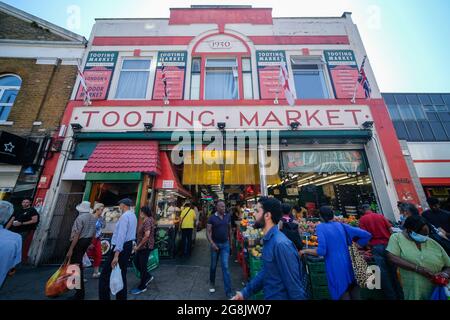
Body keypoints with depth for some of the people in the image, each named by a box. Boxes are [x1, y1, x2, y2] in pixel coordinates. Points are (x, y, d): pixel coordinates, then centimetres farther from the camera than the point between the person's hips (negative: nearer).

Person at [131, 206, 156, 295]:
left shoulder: (147, 221, -22)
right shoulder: (145, 221, 10)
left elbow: (147, 235, -29)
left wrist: (138, 246, -20)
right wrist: (138, 246, 19)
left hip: (145, 247, -10)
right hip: (142, 247, 10)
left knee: (142, 265, 5)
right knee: (136, 262, 19)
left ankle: (142, 287, 23)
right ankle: (148, 277, 35)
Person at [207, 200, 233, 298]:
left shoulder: (228, 216, -4)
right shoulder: (212, 218, -12)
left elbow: (229, 229, 7)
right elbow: (208, 232, -12)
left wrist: (230, 243, 10)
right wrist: (212, 243, -23)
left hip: (225, 244, 1)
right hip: (215, 244, -1)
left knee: (225, 267, 1)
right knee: (213, 266, 17)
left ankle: (228, 291, 13)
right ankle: (212, 283, 43)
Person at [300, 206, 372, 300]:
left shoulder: (321, 227, -9)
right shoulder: (341, 225, 6)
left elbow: (321, 251, -18)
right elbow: (367, 235, 6)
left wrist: (305, 251, -4)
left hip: (336, 267, -5)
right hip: (349, 263, 5)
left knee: (343, 294, 11)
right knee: (355, 294, 20)